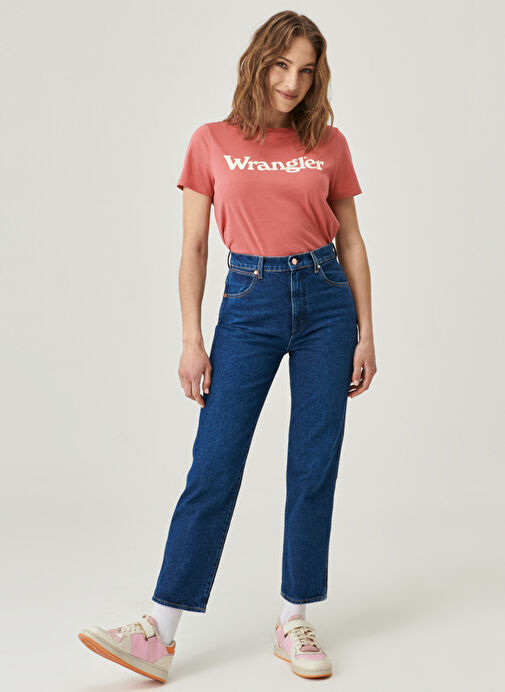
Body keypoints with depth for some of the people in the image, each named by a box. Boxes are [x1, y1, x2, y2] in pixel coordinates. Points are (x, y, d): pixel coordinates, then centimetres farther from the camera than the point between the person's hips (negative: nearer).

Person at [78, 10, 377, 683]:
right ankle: (159, 634, 0)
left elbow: (351, 241, 11)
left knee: (314, 467, 3)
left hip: (324, 300, 2)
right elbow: (194, 248, 3)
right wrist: (192, 341, -4)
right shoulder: (213, 142, 4)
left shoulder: (329, 144, 7)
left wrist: (366, 333, 5)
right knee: (213, 469, -5)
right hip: (249, 304, -2)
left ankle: (294, 621, 16)